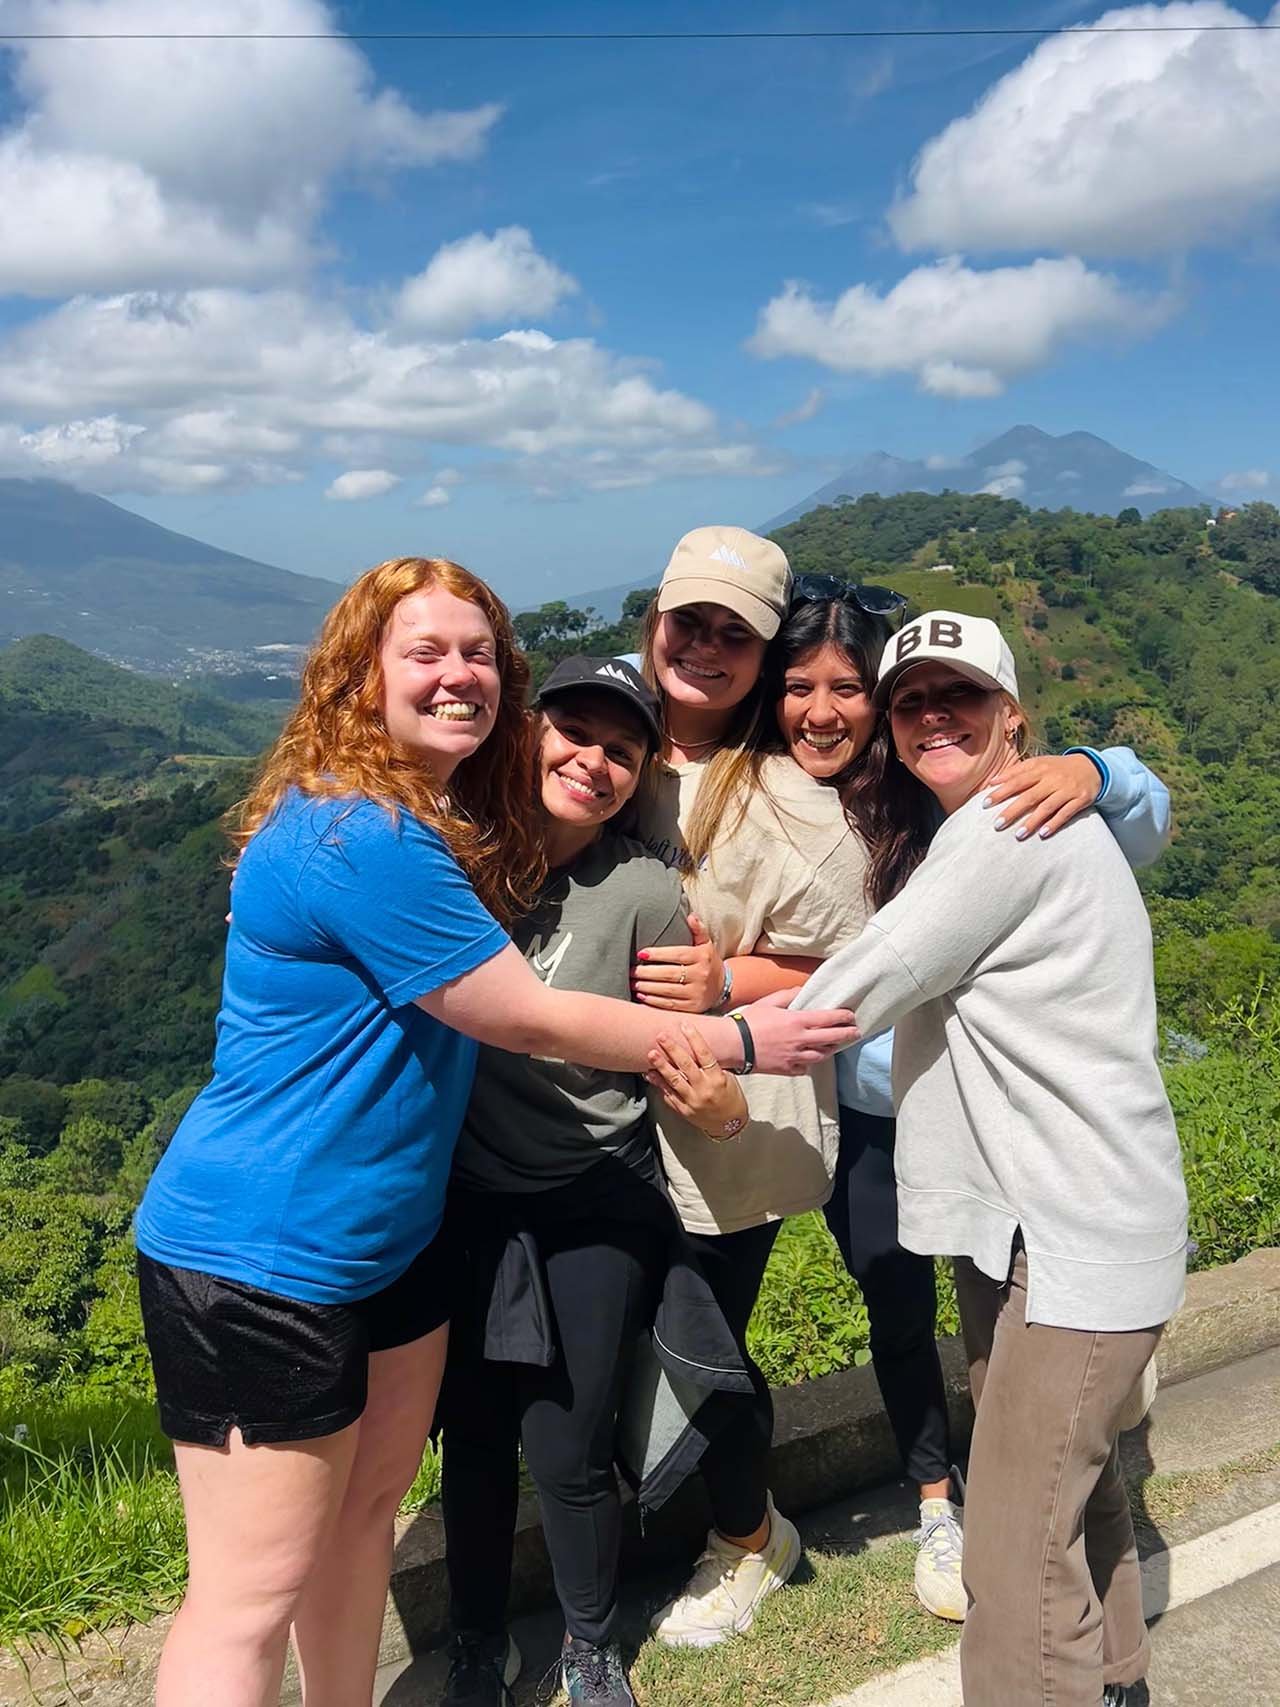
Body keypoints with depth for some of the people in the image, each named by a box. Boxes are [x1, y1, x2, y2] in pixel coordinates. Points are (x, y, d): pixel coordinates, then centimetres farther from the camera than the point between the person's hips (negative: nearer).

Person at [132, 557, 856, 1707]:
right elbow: (528, 1018, -19)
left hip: (393, 1237, 9)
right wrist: (734, 1040, -10)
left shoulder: (448, 817, 7)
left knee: (369, 1503, 21)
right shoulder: (358, 834, -24)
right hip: (262, 1260, -9)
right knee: (253, 1594, 3)